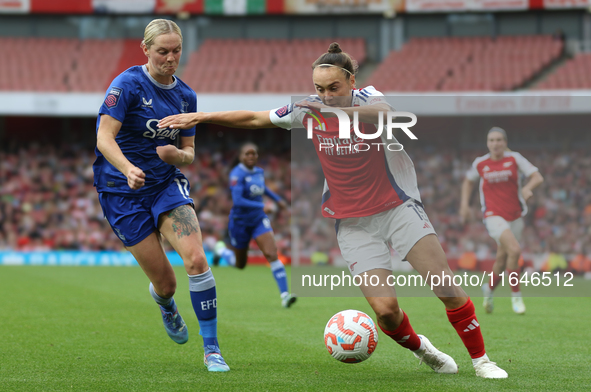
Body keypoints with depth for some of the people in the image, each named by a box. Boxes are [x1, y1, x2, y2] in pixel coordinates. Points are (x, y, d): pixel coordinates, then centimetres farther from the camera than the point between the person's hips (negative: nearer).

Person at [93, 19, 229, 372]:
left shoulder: (186, 95, 6)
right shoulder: (129, 84, -12)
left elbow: (189, 154, 12)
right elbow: (104, 137, -19)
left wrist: (177, 155, -13)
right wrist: (129, 169, -37)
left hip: (168, 184, 4)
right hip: (123, 192, -4)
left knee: (196, 258, -21)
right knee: (165, 281, -2)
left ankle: (212, 349, -13)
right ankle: (167, 307, 39)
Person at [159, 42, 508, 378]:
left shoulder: (367, 98, -12)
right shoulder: (309, 110, -1)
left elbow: (384, 112, -37)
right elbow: (253, 119, 10)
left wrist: (334, 110, -49)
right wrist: (200, 117, 7)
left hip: (398, 208, -2)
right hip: (353, 222, 2)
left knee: (446, 286, -13)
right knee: (385, 308, -13)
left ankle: (480, 360, 5)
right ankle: (421, 349, 17)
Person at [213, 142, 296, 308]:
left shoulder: (259, 172, 3)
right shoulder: (237, 174, -19)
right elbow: (237, 200, -29)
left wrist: (277, 199, 27)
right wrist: (261, 206, -33)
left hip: (259, 219, 4)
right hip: (240, 221, -4)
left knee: (272, 254, -17)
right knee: (240, 264, 13)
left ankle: (285, 295, -22)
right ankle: (220, 249, 46)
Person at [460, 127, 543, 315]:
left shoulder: (514, 158, -2)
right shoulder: (480, 163, 0)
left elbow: (537, 177, -6)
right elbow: (468, 181, 20)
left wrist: (528, 187, -26)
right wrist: (464, 204, 10)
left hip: (515, 216, 3)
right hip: (494, 215, -3)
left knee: (502, 259, 11)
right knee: (514, 250, -23)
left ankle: (489, 289, 41)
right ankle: (516, 296, -9)